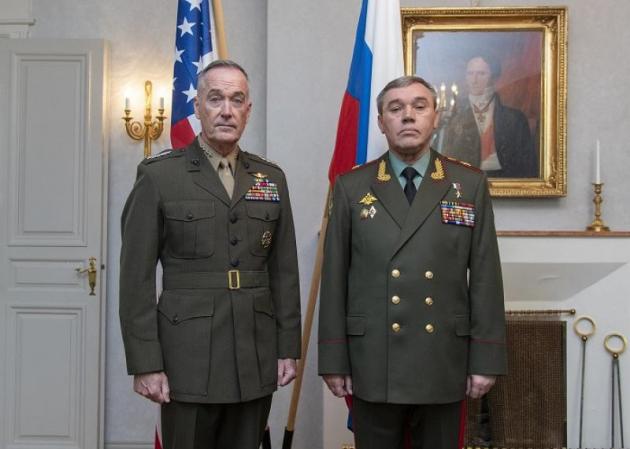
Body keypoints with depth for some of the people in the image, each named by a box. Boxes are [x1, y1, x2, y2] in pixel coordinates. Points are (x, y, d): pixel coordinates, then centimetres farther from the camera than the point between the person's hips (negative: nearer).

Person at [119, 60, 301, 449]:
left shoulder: (272, 178, 9)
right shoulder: (159, 176, -3)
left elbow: (284, 272, 10)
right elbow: (137, 277, -5)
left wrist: (288, 348, 7)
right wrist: (145, 364, -8)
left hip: (257, 360, 4)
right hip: (188, 359, -3)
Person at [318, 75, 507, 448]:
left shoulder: (470, 184, 3)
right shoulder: (352, 187, 3)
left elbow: (485, 276, 2)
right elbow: (335, 278, 1)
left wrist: (486, 358, -2)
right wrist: (334, 360, -1)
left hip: (444, 362, 1)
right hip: (373, 363, 0)